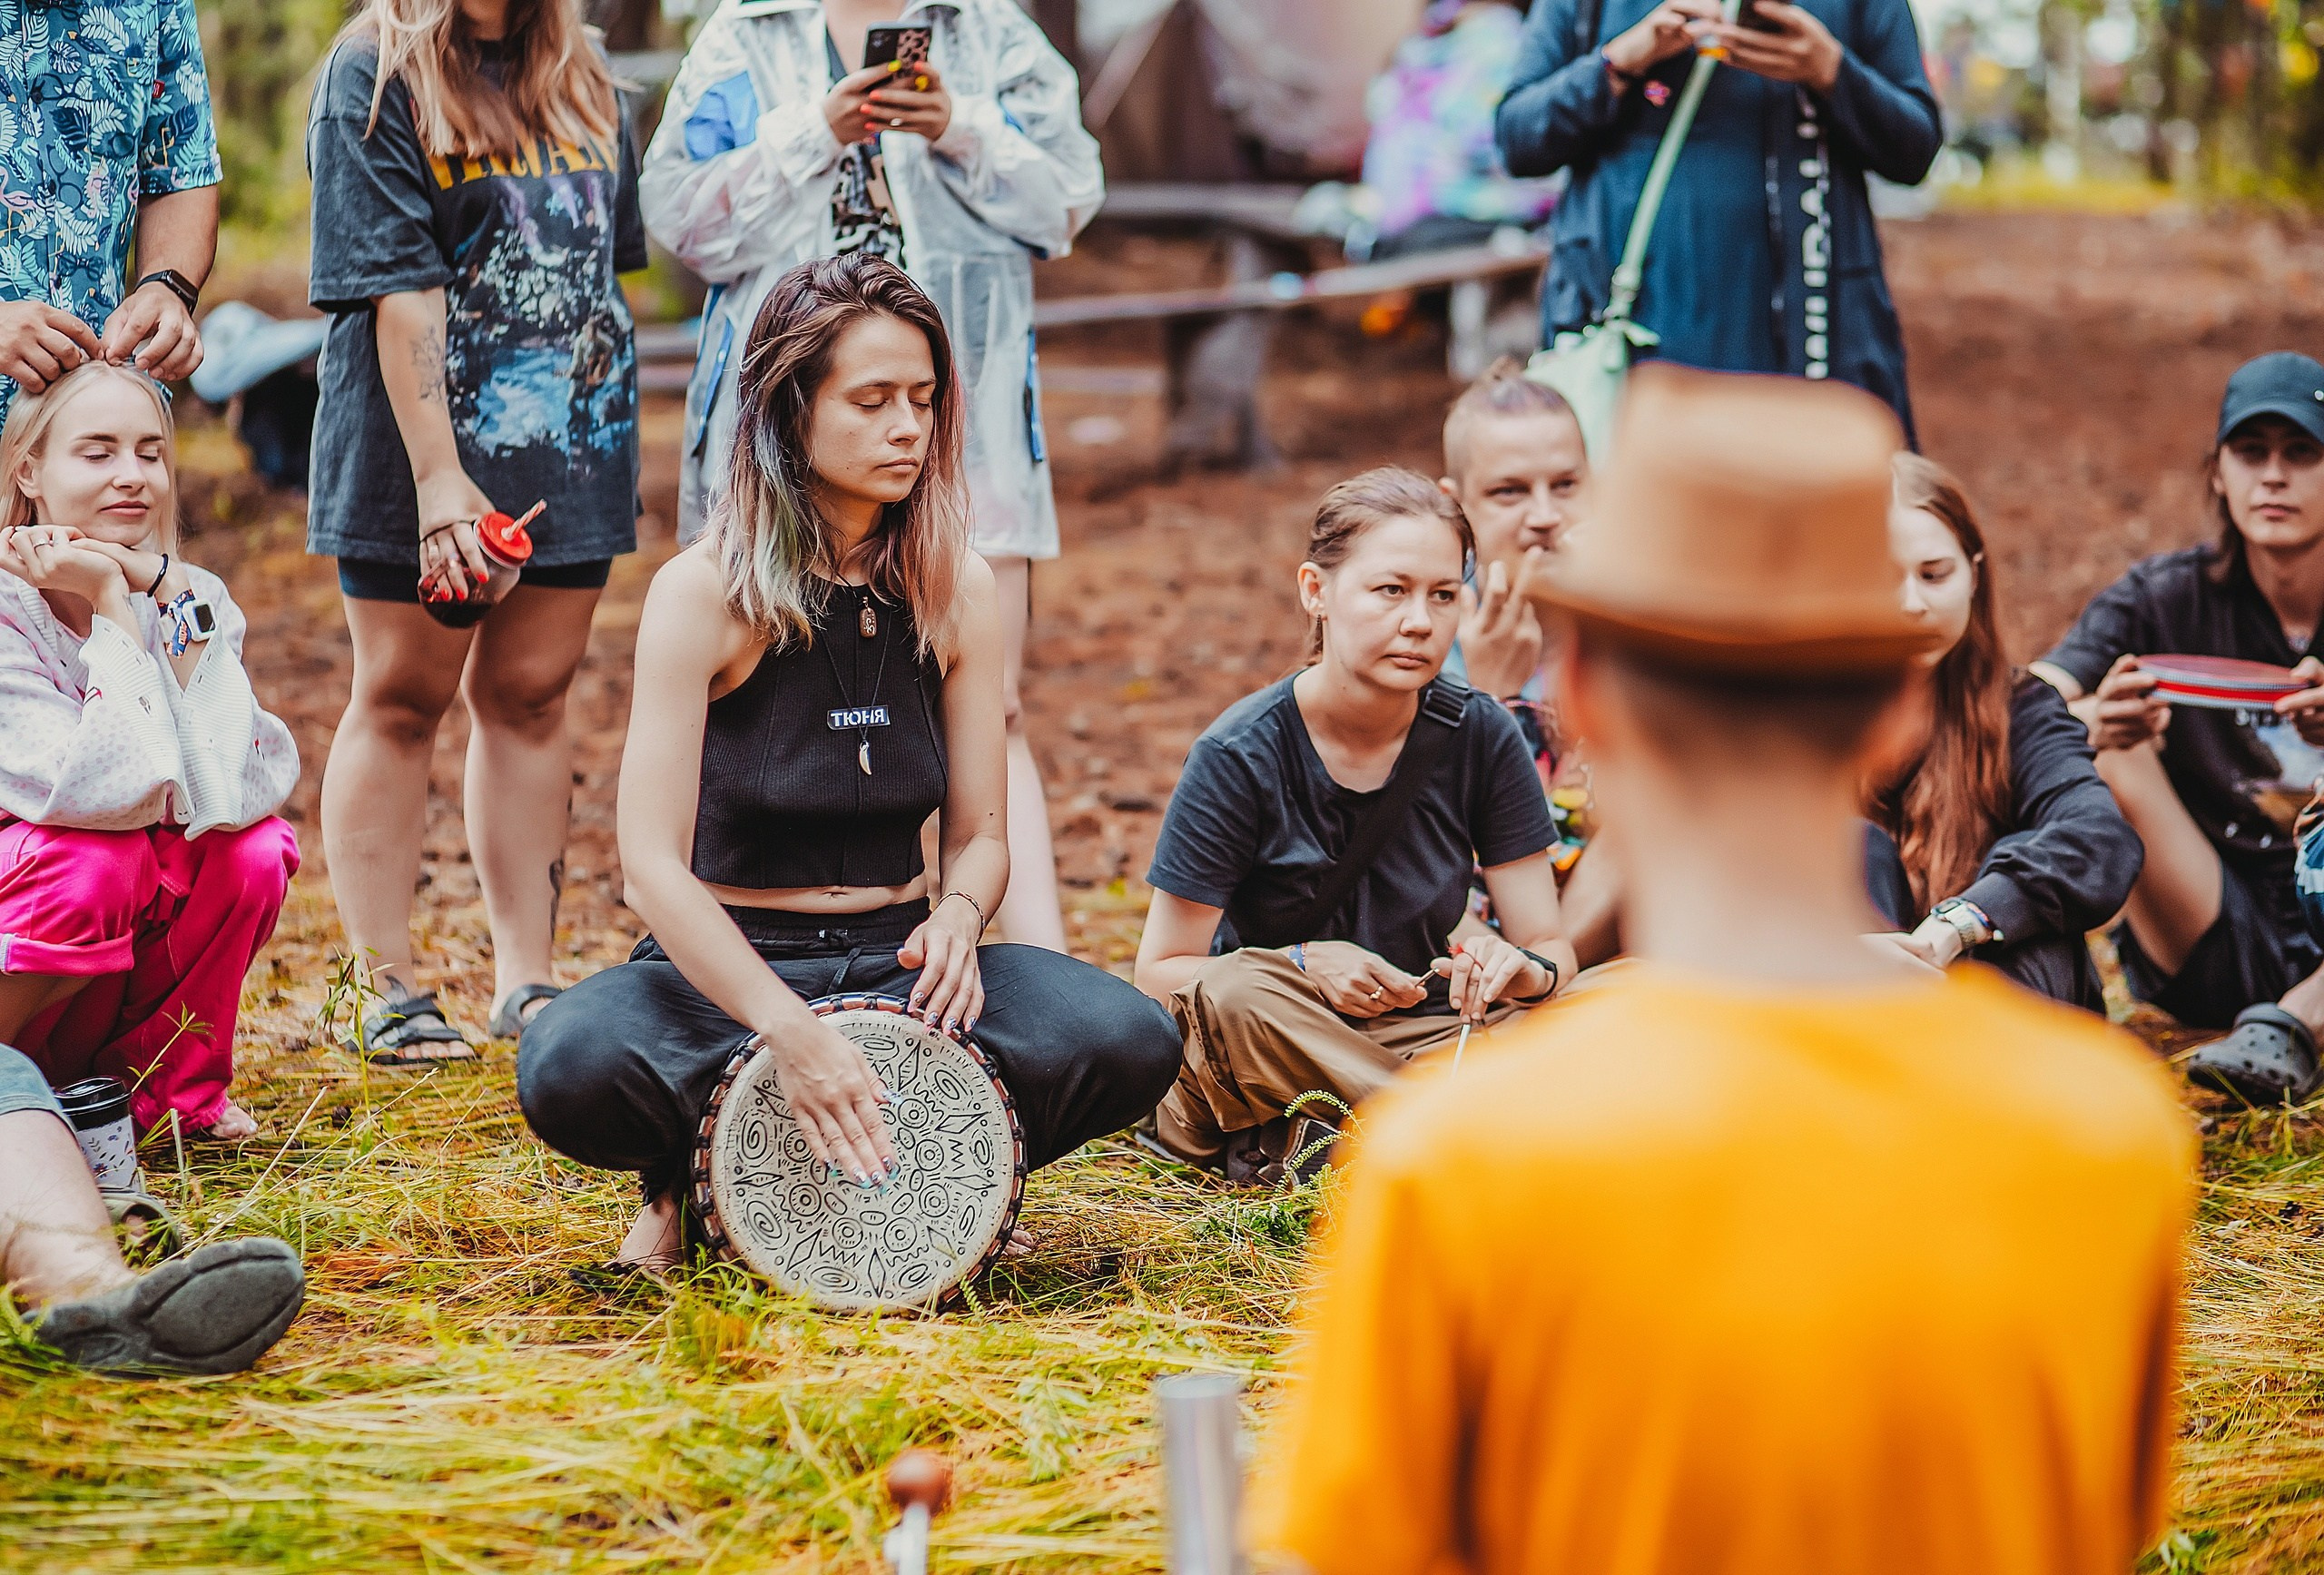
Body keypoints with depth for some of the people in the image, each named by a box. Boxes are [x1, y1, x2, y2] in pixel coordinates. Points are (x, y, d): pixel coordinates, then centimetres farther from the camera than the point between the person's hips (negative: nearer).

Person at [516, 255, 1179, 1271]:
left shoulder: (958, 594, 1)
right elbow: (651, 860, -19)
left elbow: (979, 835, 7)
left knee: (1130, 1043, -25)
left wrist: (958, 917, -18)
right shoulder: (707, 593, -12)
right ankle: (694, 1181, -2)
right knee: (569, 1071, -36)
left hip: (897, 960, 3)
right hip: (722, 965, -3)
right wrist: (789, 1029, -32)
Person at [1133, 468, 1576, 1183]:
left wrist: (1522, 969, -27)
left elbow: (1552, 949, -2)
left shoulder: (1481, 736, -6)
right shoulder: (1238, 755, -13)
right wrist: (1305, 964, -28)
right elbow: (1158, 975, -11)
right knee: (1233, 995, -37)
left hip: (1421, 1037, 3)